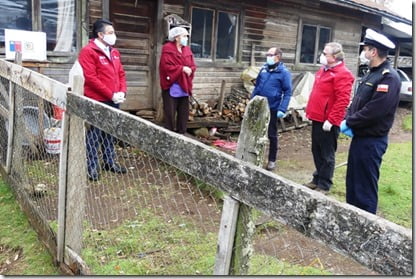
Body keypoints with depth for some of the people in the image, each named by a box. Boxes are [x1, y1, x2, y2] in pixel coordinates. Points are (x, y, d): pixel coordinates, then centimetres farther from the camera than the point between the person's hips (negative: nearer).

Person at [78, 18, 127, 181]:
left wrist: (122, 92, 0)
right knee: (94, 134, -1)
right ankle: (92, 167, 8)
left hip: (114, 101, 7)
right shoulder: (88, 52, -10)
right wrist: (111, 94, -17)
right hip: (97, 101, -7)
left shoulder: (114, 52, 14)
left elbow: (121, 74, 18)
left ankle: (110, 162, 28)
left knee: (110, 132, 16)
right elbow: (91, 78, -16)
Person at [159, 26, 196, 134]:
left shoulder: (187, 50, 14)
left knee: (184, 112, 9)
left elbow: (193, 66, 12)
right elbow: (165, 66, -17)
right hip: (171, 86, -7)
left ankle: (181, 133, 20)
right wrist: (182, 69, -17)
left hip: (184, 86, 7)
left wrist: (190, 70, -11)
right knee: (170, 113, -3)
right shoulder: (167, 49, -8)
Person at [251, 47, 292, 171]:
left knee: (271, 135, 6)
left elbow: (287, 92, -11)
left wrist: (282, 109, -19)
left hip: (272, 108, -5)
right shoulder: (263, 69, 6)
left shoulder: (284, 72, -9)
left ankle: (272, 160, 18)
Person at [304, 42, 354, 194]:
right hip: (317, 119, 9)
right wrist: (309, 111, 19)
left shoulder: (342, 74, -15)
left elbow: (342, 100, -21)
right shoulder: (323, 70, 15)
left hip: (327, 122, -9)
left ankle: (324, 185, 11)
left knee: (327, 155, 1)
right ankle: (317, 179, 31)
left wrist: (331, 120, -24)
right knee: (317, 152, 17)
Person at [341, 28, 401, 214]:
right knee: (353, 181, 18)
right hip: (360, 137, 10)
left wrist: (349, 123, -15)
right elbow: (356, 101, 15)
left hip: (372, 141, -10)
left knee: (365, 185, 0)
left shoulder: (388, 77, -18)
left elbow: (374, 110, -26)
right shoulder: (371, 74, 13)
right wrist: (347, 120, -2)